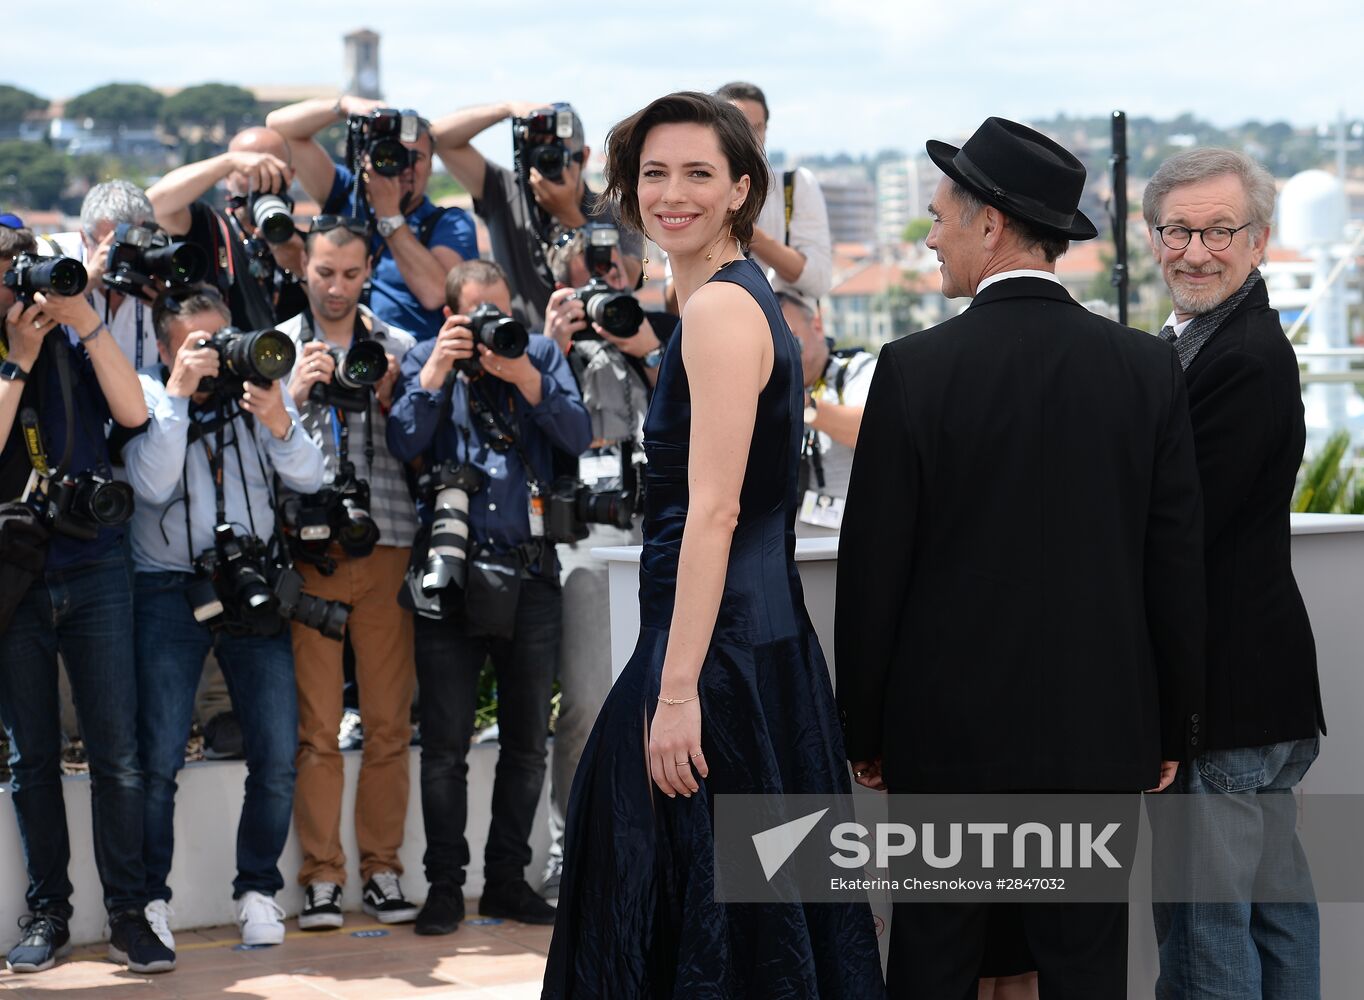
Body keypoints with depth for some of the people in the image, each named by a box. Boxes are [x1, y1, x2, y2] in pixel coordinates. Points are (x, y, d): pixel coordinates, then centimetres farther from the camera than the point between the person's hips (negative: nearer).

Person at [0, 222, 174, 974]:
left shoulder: (72, 345, 7)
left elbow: (132, 412, -8)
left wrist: (84, 320, -12)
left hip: (92, 569, 0)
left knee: (117, 754, -4)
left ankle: (128, 914, 2)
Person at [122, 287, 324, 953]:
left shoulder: (257, 385, 7)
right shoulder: (148, 395, 0)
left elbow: (308, 479, -1)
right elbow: (152, 485, -15)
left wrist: (277, 422, -19)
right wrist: (178, 393, -18)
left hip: (250, 584, 3)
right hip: (168, 590, -2)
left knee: (278, 758, -2)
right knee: (158, 760, -8)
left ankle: (257, 890, 12)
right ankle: (151, 897, 6)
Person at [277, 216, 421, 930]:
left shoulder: (399, 349, 11)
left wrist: (391, 402, -8)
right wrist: (295, 393, -14)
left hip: (387, 548, 1)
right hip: (309, 550, -1)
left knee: (390, 722, 3)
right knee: (317, 725, -2)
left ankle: (382, 869, 12)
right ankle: (321, 877, 4)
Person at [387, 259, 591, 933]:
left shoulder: (541, 353, 7)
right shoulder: (425, 360, 5)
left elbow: (578, 436, -6)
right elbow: (403, 444, -9)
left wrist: (528, 380, -17)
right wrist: (435, 373, -16)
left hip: (530, 572, 2)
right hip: (453, 570, -2)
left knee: (527, 740, 8)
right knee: (445, 743, -2)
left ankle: (506, 878, 19)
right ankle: (445, 884, 6)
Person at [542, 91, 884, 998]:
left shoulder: (720, 309, -14)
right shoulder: (743, 296, 15)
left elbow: (714, 510, -21)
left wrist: (677, 690, -23)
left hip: (720, 646, -10)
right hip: (764, 636, 10)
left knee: (708, 923, -4)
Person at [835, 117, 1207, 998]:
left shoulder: (917, 370, -10)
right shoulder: (1148, 368, -2)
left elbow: (875, 570, -7)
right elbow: (1178, 568, 1)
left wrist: (863, 731, 4)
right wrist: (1173, 730, 11)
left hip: (949, 735, -2)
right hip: (1100, 738, 2)